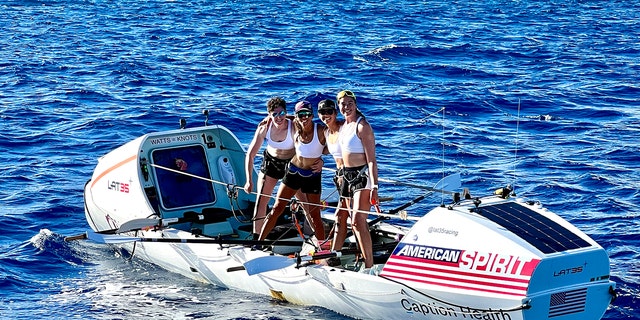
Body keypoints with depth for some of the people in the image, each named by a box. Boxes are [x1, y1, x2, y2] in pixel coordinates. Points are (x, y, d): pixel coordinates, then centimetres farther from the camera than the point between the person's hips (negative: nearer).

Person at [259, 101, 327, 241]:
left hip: (313, 176, -3)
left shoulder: (321, 131, -17)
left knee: (314, 215, 3)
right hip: (293, 172, 3)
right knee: (277, 208, 3)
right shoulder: (295, 129, -7)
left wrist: (321, 161, -10)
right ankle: (259, 240, 11)